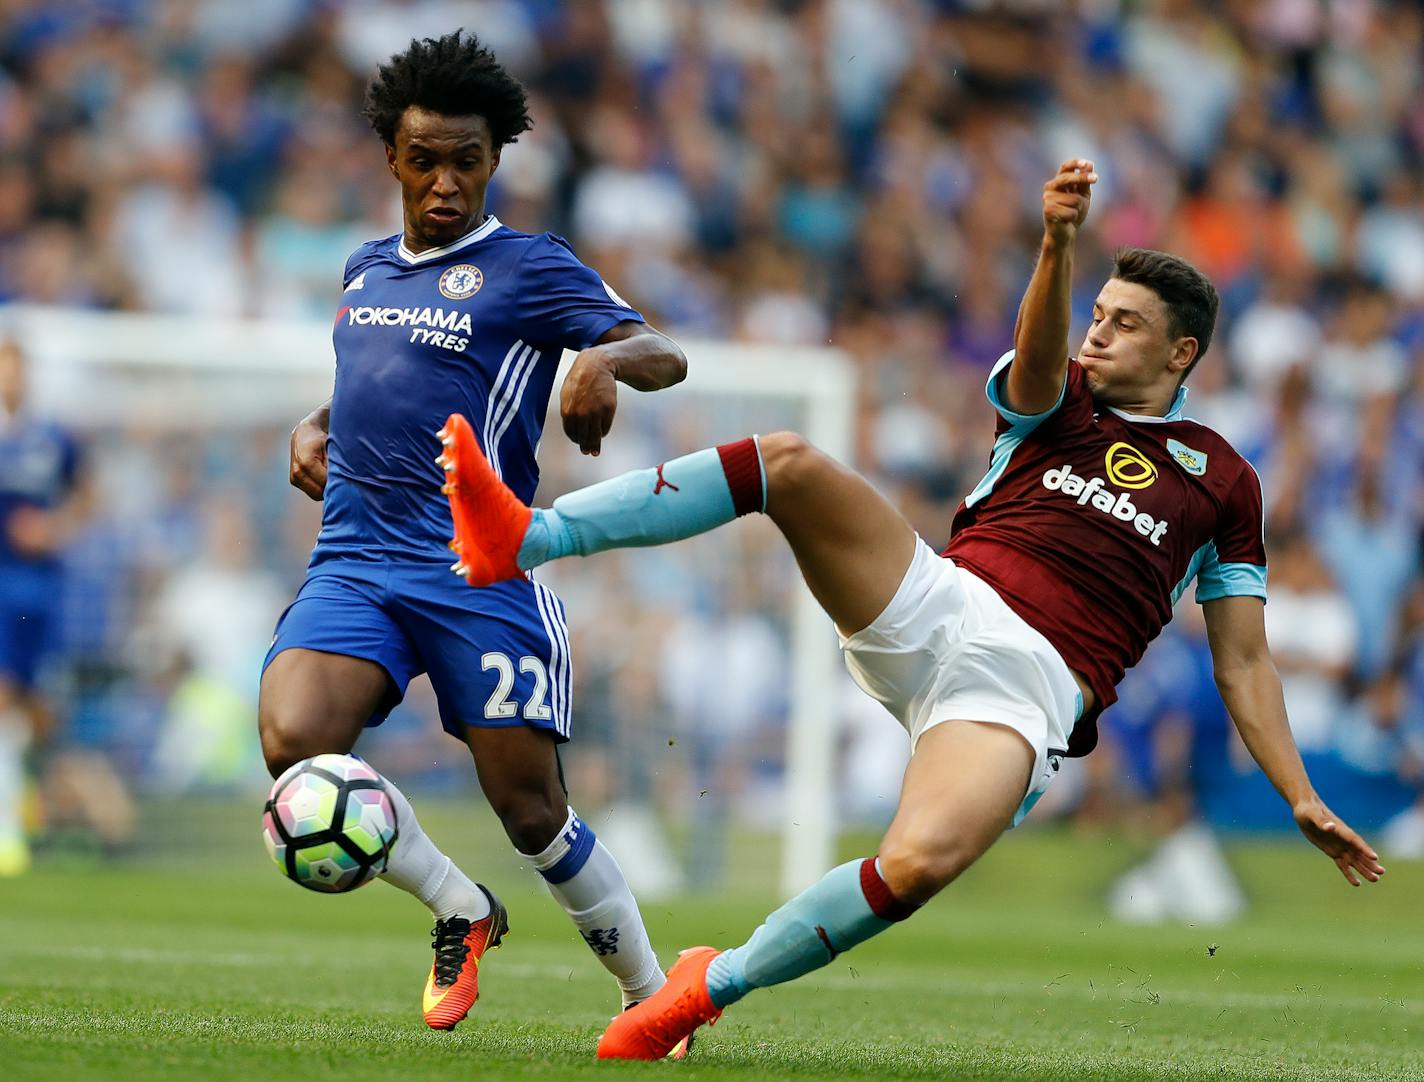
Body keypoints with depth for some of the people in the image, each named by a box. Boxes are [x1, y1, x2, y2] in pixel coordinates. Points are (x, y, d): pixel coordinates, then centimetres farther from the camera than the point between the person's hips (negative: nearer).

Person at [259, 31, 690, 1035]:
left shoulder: (528, 267, 1)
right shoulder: (367, 267, 20)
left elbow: (665, 355, -9)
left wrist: (606, 357, -31)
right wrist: (314, 429, 16)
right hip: (355, 563, 4)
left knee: (535, 813, -6)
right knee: (293, 742, -22)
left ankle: (653, 995, 17)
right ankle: (460, 909, 1)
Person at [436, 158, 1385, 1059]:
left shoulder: (1223, 482, 17)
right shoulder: (1059, 403, 18)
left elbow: (1243, 661, 17)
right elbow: (1041, 351, -8)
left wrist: (1301, 797, 6)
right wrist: (1059, 242, -30)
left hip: (1034, 680, -2)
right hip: (934, 609, 2)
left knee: (919, 863, -33)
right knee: (789, 463, -23)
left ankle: (715, 986, -11)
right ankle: (523, 541, -29)